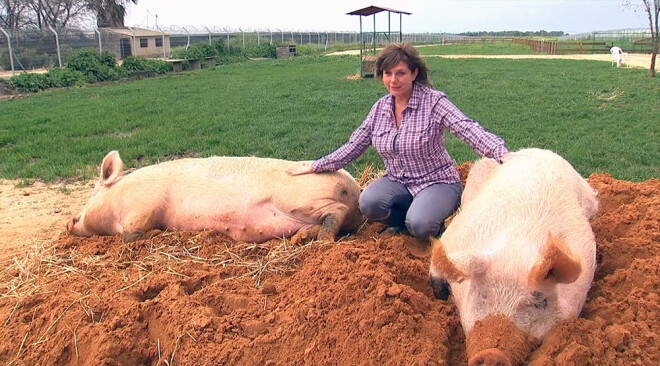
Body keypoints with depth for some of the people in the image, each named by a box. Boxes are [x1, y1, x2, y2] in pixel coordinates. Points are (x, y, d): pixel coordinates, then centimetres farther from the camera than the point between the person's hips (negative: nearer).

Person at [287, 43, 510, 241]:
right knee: (368, 202, -26)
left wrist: (502, 153, -43)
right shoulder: (380, 108, 2)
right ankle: (404, 223, 6)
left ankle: (434, 224, 6)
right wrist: (316, 167, 6)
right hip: (399, 182, 5)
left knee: (419, 225, -32)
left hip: (437, 182, -4)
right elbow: (354, 146, 7)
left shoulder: (434, 102, -13)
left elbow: (468, 130, -26)